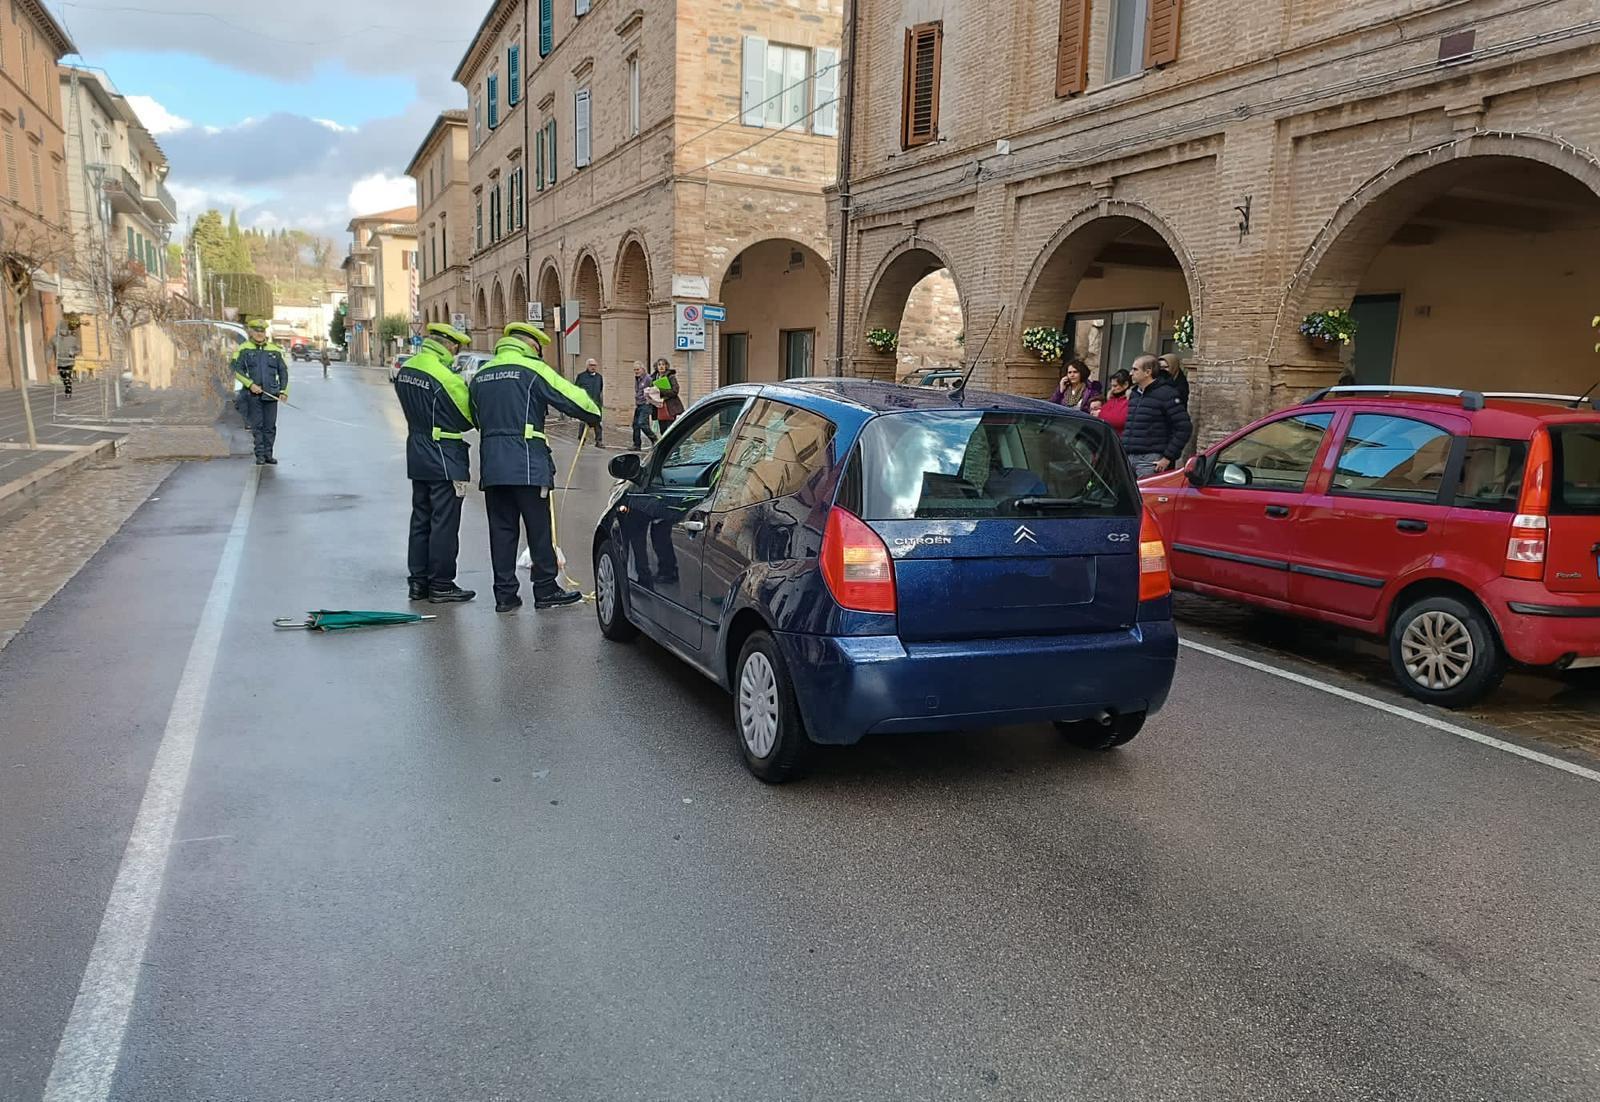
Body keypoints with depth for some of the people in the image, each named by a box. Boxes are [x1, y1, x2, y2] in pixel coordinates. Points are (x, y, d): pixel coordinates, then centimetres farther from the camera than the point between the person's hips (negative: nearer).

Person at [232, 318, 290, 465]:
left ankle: (268, 454, 11)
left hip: (271, 394, 2)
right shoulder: (243, 349, 3)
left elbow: (283, 371, 13)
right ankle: (260, 455, 3)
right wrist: (250, 384, -13)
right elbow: (237, 370, -2)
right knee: (257, 425, -1)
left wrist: (284, 390, 4)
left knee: (270, 426, 4)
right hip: (253, 394, -2)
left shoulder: (275, 350, 10)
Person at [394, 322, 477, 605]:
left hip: (417, 457, 8)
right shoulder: (446, 377, -20)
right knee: (444, 523, 0)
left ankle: (418, 581, 22)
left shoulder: (405, 370, 5)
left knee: (421, 519, 15)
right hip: (444, 460, -8)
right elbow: (467, 417, -10)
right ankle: (440, 586, 6)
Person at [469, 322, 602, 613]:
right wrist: (593, 416, 12)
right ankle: (546, 590, 10)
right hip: (527, 465, -6)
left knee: (501, 529, 9)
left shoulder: (480, 376, 14)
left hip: (491, 465, 6)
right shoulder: (533, 370, -5)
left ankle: (504, 594, 11)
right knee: (539, 528, 4)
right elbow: (570, 397, -4)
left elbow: (476, 418, 20)